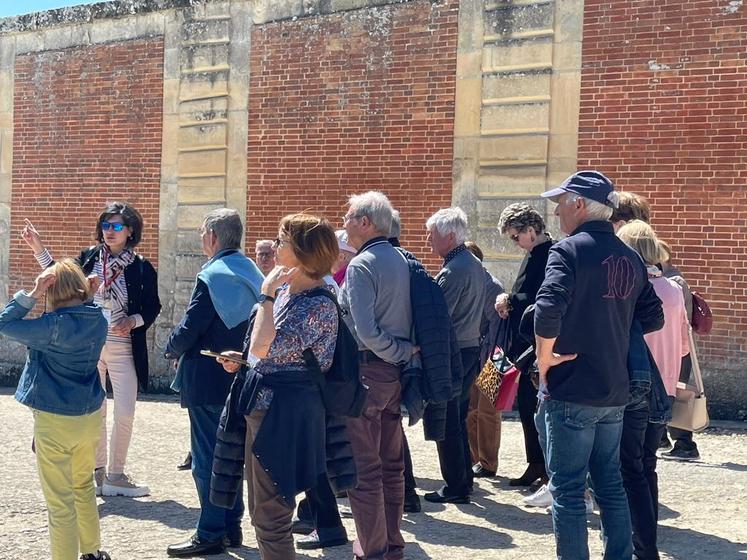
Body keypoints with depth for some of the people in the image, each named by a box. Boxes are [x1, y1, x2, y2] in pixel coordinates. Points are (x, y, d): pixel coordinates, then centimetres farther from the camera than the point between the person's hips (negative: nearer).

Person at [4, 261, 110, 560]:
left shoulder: (54, 325, -21)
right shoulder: (98, 319, -2)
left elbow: (5, 324, -14)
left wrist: (31, 294, -15)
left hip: (55, 422, -7)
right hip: (90, 415, 7)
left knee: (60, 501, 2)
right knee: (84, 485, 25)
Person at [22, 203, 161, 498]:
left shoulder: (141, 267, -5)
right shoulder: (89, 257, 1)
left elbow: (152, 307, 1)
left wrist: (133, 321, -18)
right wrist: (38, 248, 1)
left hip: (123, 349, -2)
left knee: (125, 414, -2)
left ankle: (115, 475, 13)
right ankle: (97, 471, 23)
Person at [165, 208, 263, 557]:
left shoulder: (212, 276, -17)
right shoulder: (252, 273, 7)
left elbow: (189, 329, -17)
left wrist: (172, 349, 2)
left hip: (208, 379, -8)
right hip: (240, 377, 8)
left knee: (206, 458, -2)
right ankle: (232, 527, 22)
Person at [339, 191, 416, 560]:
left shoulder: (361, 266, -14)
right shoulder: (402, 260, 10)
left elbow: (366, 331, -21)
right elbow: (413, 316, 14)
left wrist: (404, 351, -11)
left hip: (366, 372, -8)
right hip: (395, 375, 8)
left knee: (363, 469, -2)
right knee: (391, 465, 15)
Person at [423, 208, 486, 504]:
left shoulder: (453, 271, -19)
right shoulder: (475, 265, 12)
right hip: (472, 348, 10)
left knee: (446, 424, -2)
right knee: (459, 420, 17)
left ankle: (455, 487, 3)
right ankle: (464, 479, 23)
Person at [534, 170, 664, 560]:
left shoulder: (568, 250, -12)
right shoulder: (630, 258, 10)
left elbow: (548, 311, -25)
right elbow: (652, 319, 14)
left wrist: (545, 360, -12)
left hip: (571, 391, -7)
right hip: (615, 391, 7)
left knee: (567, 490, 1)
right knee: (610, 485, 17)